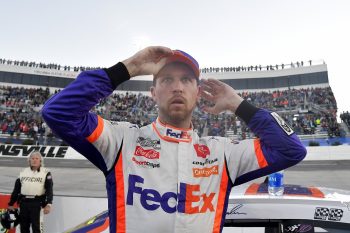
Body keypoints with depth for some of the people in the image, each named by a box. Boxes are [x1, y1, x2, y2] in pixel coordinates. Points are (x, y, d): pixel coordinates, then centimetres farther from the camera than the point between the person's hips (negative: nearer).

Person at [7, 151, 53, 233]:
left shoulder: (46, 173, -3)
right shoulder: (23, 172, 11)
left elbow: (49, 190, -9)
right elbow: (16, 189, 16)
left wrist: (48, 204, -19)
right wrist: (11, 204, 17)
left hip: (37, 203, -4)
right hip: (23, 203, 5)